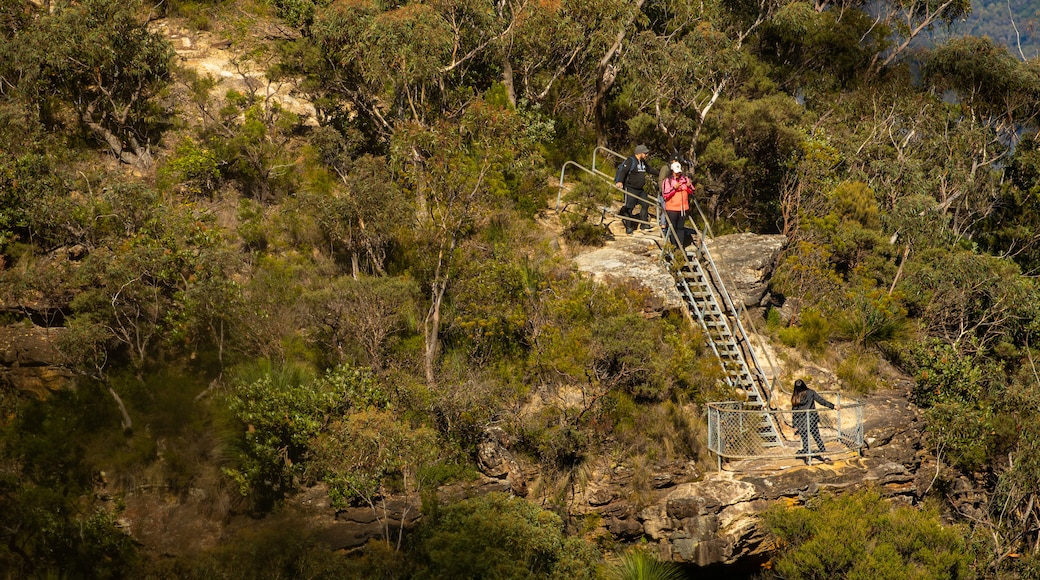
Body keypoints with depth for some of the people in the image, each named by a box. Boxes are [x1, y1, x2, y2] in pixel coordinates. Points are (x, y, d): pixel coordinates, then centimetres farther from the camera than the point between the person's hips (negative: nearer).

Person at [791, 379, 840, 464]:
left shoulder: (794, 397, -1)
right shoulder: (811, 393, -4)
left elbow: (794, 411, 1)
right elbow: (821, 401, -6)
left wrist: (795, 425, 5)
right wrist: (833, 406, -2)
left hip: (801, 422, 0)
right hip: (812, 420, 0)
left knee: (805, 439, 10)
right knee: (817, 437, 10)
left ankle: (807, 457, 11)